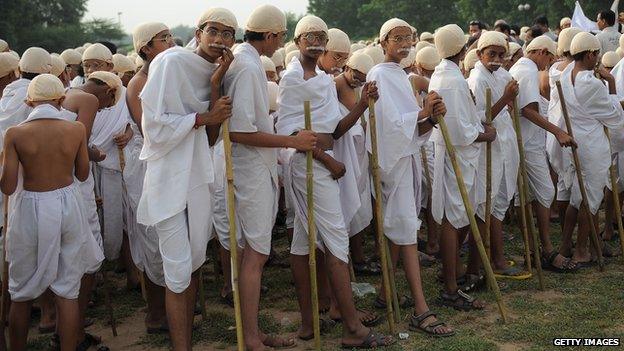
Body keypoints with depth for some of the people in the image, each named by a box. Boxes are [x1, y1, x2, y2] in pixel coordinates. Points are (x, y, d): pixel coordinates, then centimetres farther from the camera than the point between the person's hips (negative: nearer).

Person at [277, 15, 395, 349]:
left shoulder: (326, 80, 16)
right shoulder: (292, 78, -9)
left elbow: (335, 130, 11)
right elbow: (289, 131, -16)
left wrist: (362, 105, -3)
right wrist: (328, 160, -15)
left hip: (320, 162, 9)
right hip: (307, 161, -9)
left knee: (304, 238, 11)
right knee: (337, 237, -9)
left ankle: (308, 322, 18)